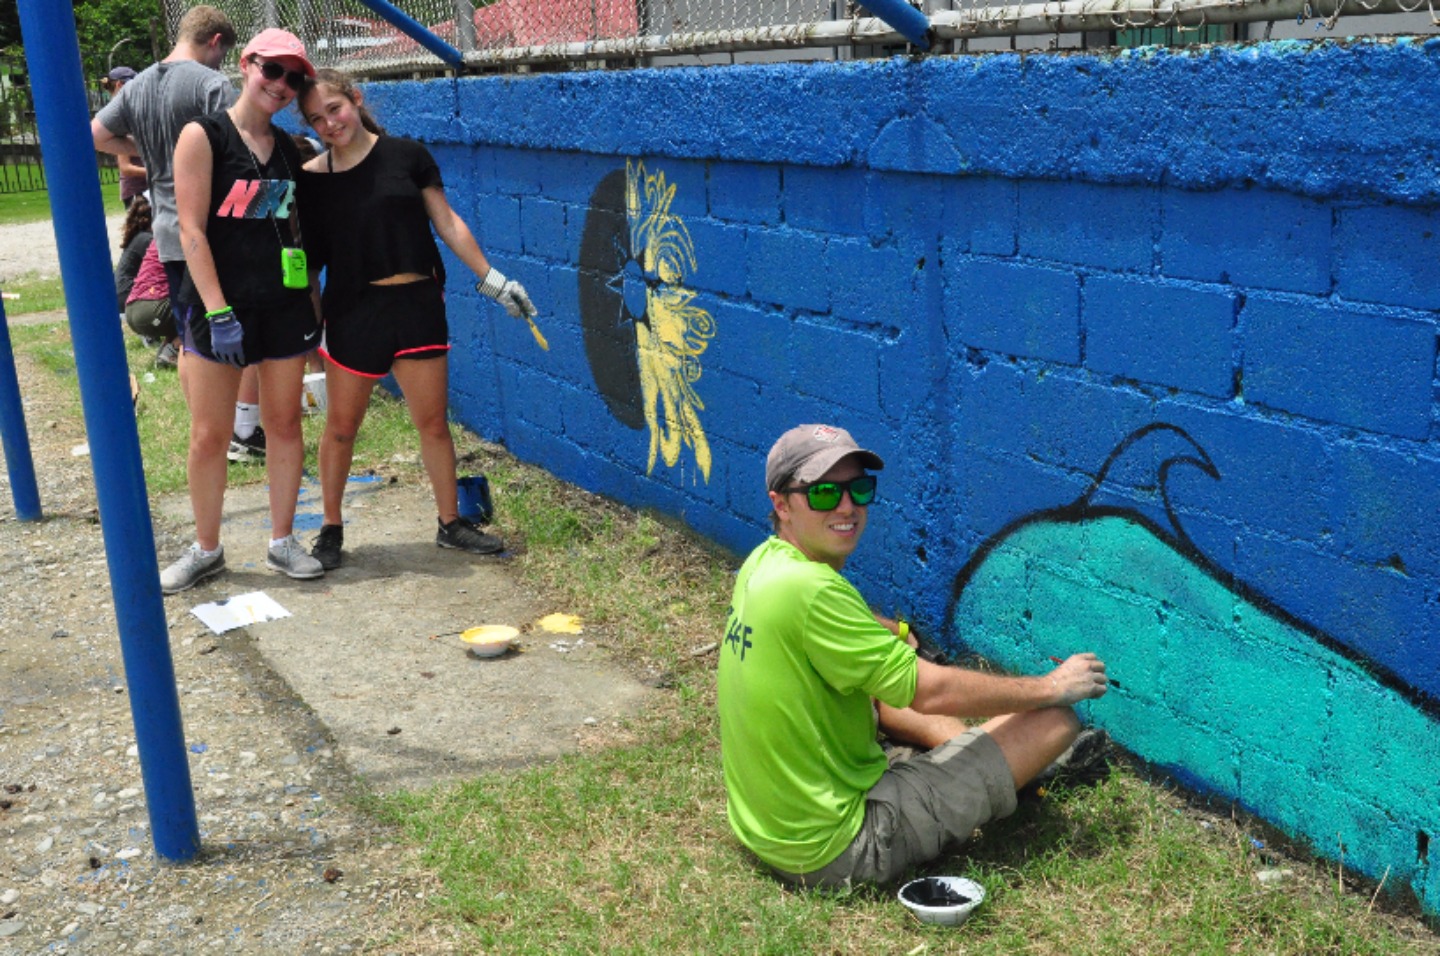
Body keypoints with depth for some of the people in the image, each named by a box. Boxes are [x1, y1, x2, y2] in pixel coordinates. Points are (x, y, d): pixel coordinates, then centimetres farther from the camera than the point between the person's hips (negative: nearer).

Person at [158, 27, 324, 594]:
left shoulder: (288, 149, 9)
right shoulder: (203, 136, -6)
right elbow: (191, 230, -12)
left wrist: (314, 301, 12)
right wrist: (218, 313, -18)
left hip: (284, 306, 4)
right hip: (221, 304, -4)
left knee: (284, 424, 9)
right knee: (209, 436, 2)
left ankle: (282, 542, 20)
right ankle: (206, 550, 18)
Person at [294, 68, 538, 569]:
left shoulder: (406, 155, -1)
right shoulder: (311, 177, -1)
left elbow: (447, 223, 3)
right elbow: (307, 251, 3)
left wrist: (492, 278, 2)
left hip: (418, 303, 0)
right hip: (352, 308, 0)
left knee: (433, 420, 5)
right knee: (340, 425, 8)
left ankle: (450, 523, 20)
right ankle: (331, 528, 24)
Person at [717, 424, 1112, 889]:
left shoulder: (764, 561, 2)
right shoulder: (808, 589, -26)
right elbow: (932, 693, -18)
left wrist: (893, 632, 14)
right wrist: (1051, 687, -7)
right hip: (837, 852, -9)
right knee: (1057, 720, -7)